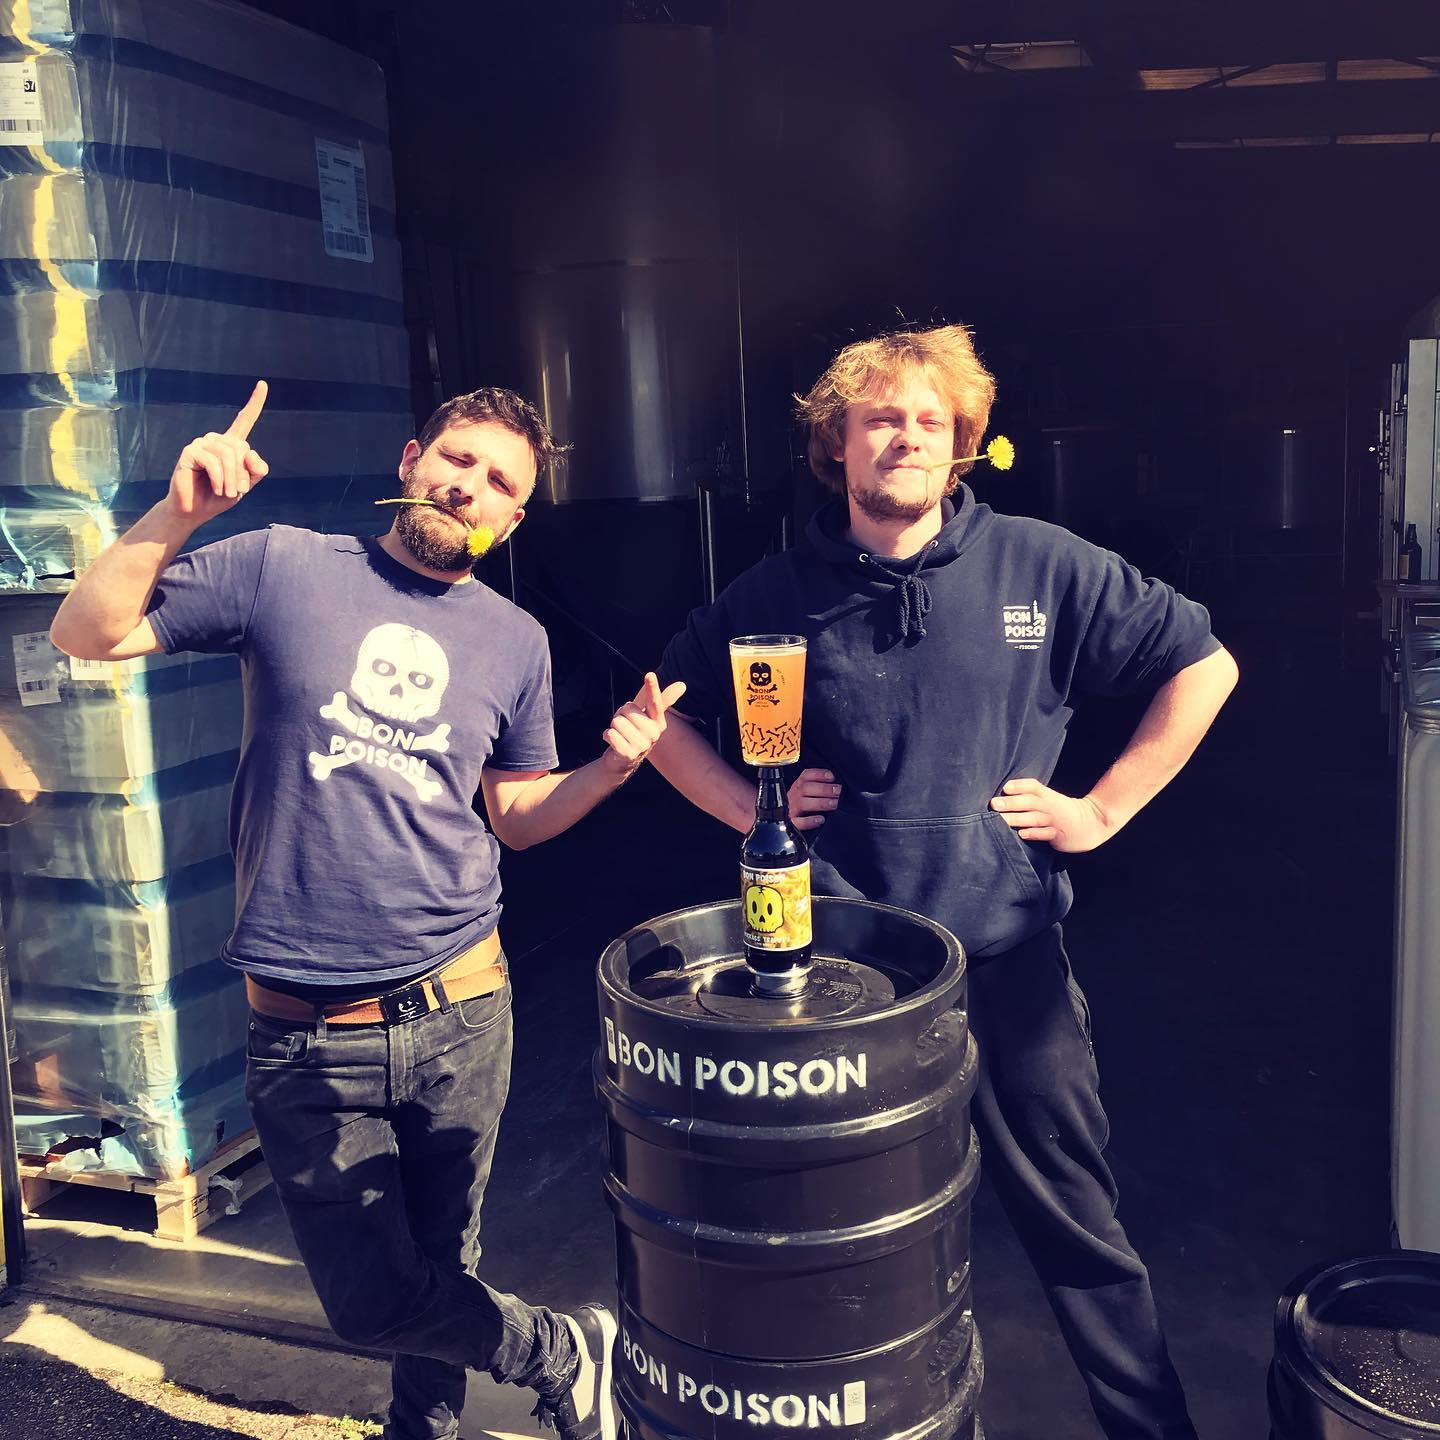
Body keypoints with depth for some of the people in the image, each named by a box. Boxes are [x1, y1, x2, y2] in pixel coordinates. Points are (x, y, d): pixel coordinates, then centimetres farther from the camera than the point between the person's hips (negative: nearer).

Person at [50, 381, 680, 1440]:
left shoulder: (517, 642, 6)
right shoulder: (282, 568, -2)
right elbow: (89, 635, -2)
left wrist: (610, 767, -5)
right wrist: (177, 514, -16)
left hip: (460, 1009, 2)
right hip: (308, 1031, -1)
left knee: (440, 1262, 15)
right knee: (373, 1299, 5)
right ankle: (565, 1353, 30)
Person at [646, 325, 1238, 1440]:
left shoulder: (1043, 567, -2)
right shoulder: (779, 594, 1)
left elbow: (1205, 665, 5)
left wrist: (1103, 810, 0)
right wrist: (750, 807, 0)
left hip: (1008, 955, 0)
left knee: (1077, 1225, 13)